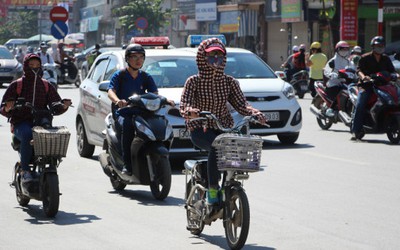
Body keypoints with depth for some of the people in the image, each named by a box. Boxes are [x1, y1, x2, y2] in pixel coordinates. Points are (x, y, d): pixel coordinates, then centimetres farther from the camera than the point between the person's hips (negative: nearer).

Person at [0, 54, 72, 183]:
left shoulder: (46, 86, 19)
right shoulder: (16, 85, 10)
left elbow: (56, 107, 13)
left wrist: (63, 106, -10)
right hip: (21, 123, -3)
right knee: (28, 135, -37)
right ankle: (25, 170, -27)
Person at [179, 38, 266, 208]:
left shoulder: (230, 82, 10)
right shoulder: (194, 82, 0)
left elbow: (241, 104, 2)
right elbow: (183, 105, -10)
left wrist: (255, 113, -18)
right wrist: (190, 111, -35)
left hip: (224, 128, 4)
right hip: (200, 130, -4)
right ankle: (212, 189, -27)